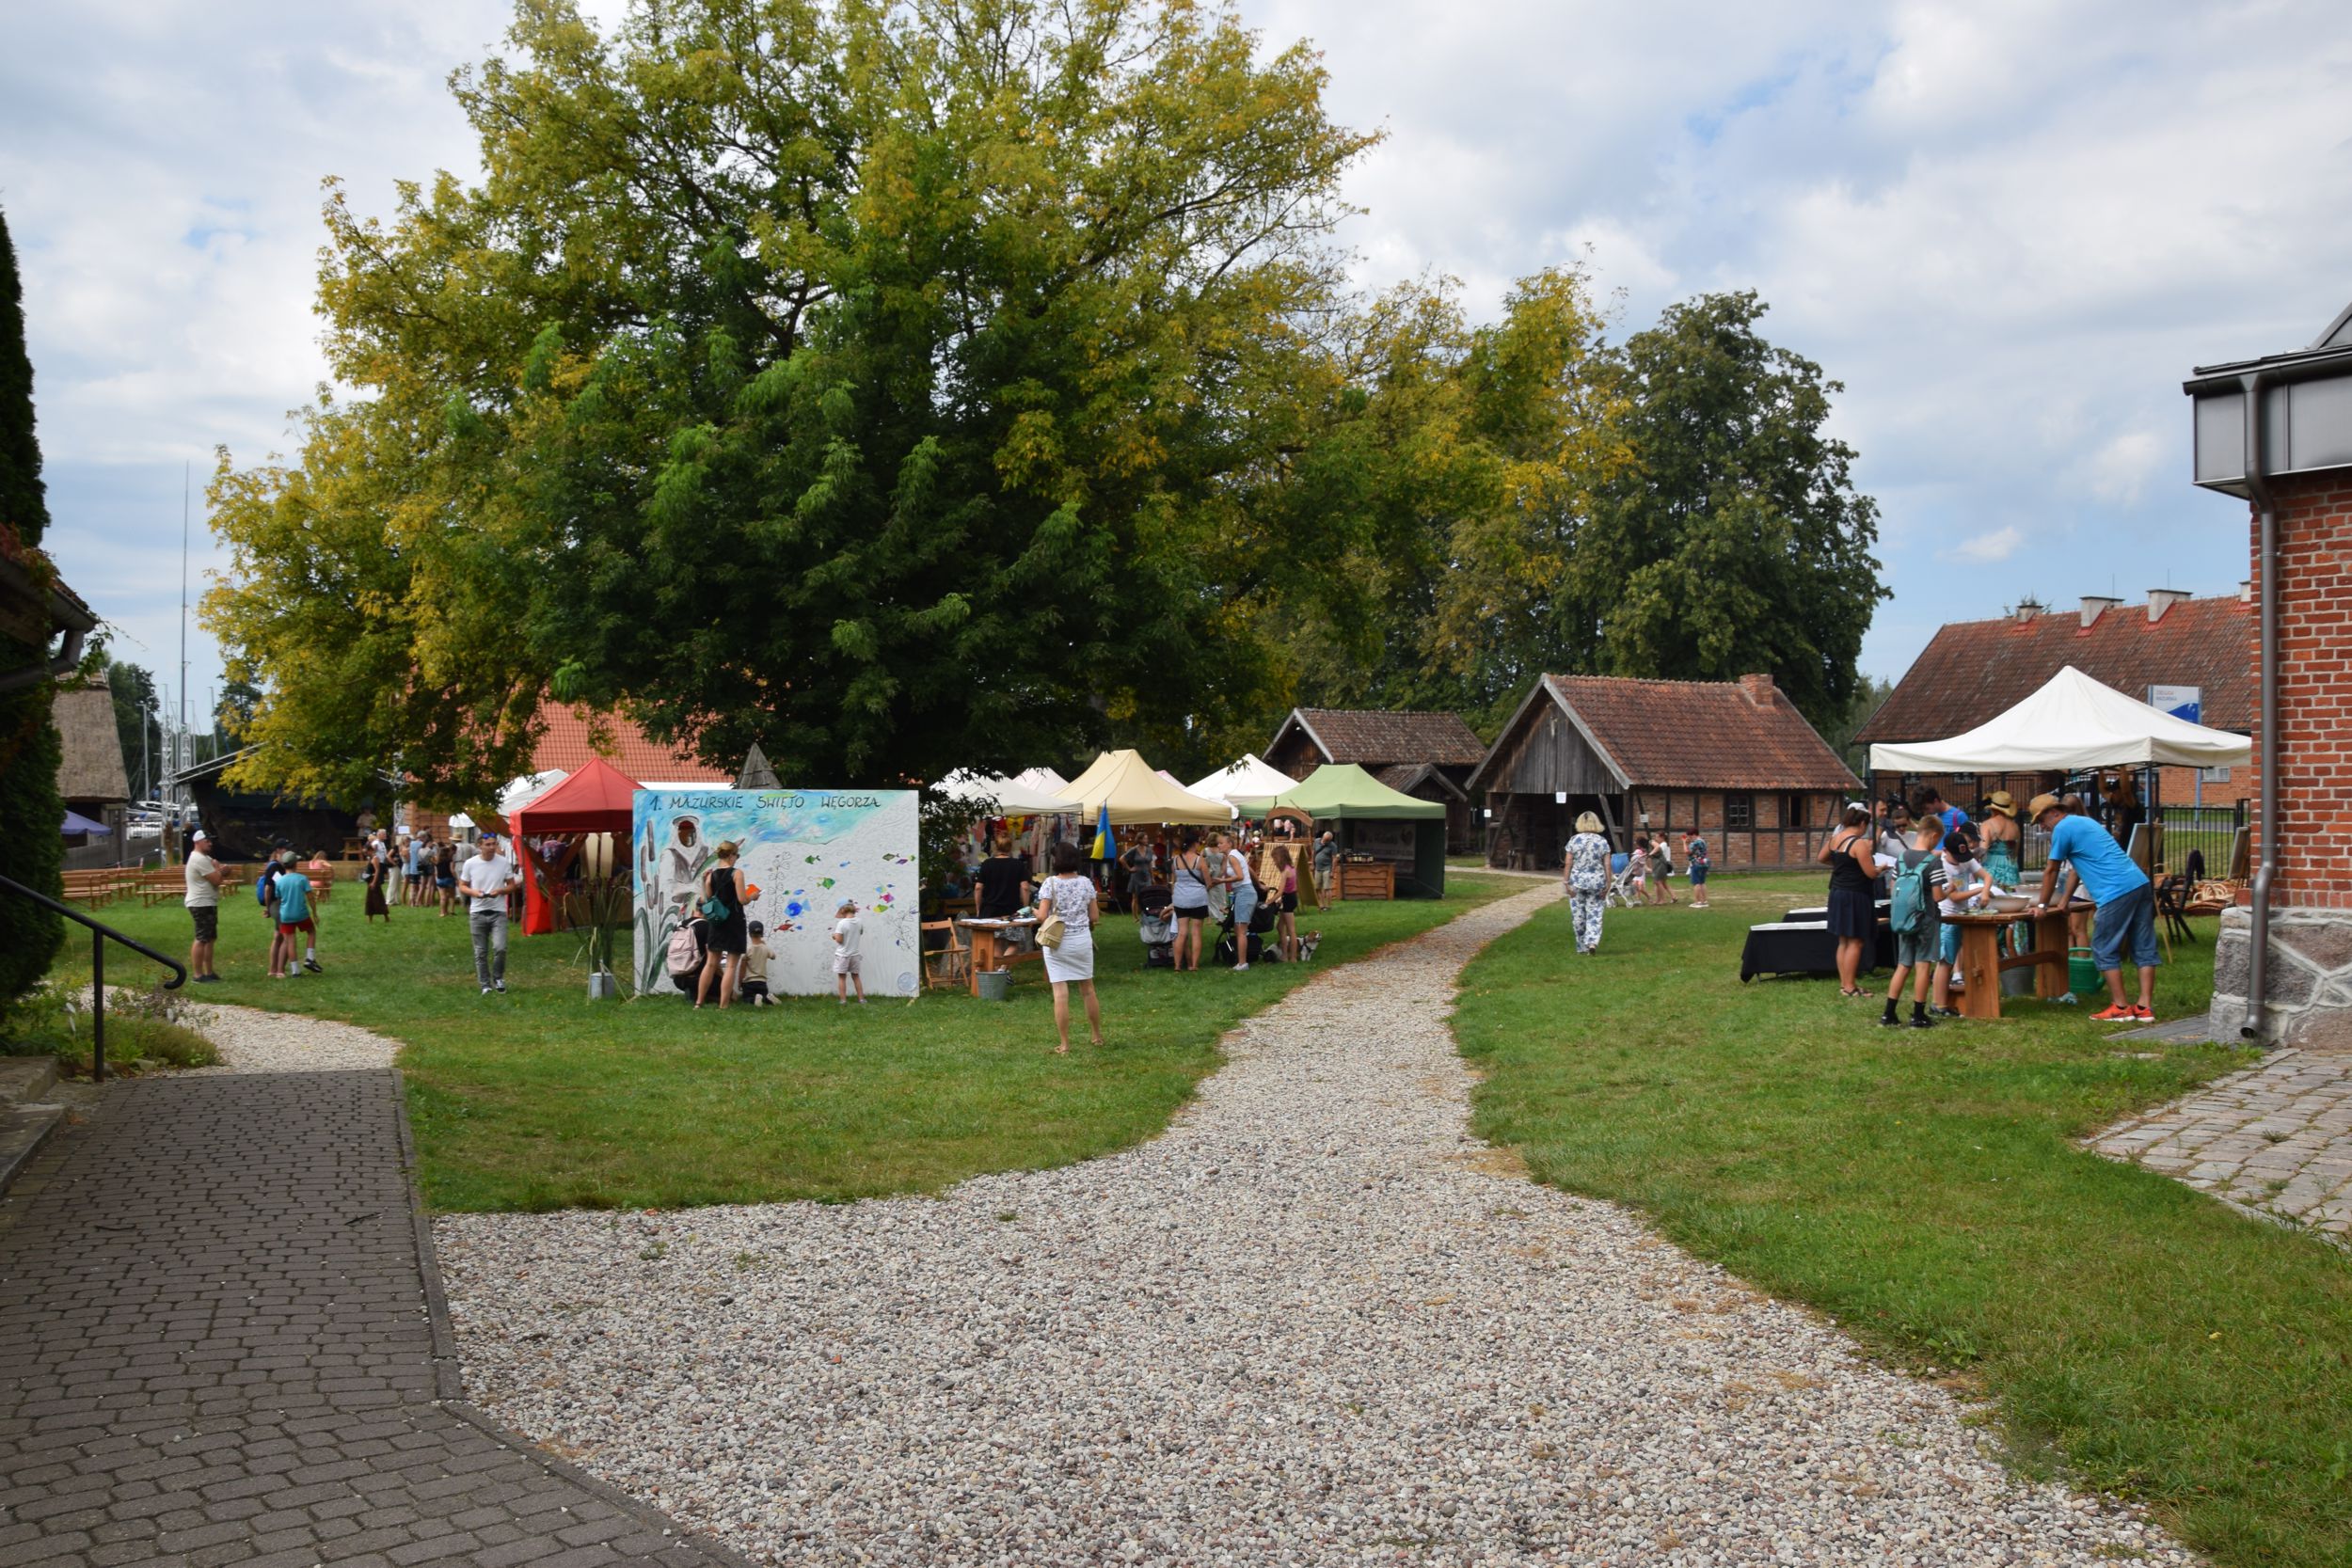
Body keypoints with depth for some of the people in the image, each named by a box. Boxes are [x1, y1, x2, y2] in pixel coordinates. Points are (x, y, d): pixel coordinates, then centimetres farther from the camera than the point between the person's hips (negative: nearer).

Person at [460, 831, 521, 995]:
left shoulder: (504, 863, -1)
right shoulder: (470, 864, -2)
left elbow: (512, 885, 6)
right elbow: (462, 886, 6)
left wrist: (500, 891, -15)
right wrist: (474, 892, -15)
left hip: (498, 912, -1)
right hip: (477, 913, 1)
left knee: (500, 948, -13)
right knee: (481, 952, 6)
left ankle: (498, 977, 11)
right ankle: (485, 984, 18)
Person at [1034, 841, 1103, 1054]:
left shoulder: (1050, 883, -9)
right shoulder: (1086, 883, 1)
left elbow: (1042, 915, -14)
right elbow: (1094, 915, 3)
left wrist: (1034, 912, 8)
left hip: (1057, 942, -3)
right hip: (1082, 940, 3)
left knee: (1060, 992, -2)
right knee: (1088, 988, 17)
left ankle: (1064, 1045, -2)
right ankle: (1097, 1036, 28)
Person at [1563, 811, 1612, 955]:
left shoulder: (1574, 841, -3)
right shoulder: (1603, 842, -1)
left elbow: (1568, 864, -4)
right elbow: (1607, 866, -1)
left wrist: (1566, 882, 1)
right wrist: (1607, 885, 4)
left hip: (1577, 882, 0)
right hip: (1597, 882, 0)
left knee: (1578, 915, 8)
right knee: (1594, 914, 5)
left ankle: (1582, 946, 15)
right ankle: (1592, 941, -14)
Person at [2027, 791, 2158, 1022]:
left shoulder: (2063, 828, -3)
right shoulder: (2084, 822, 25)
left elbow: (2051, 871, 4)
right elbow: (2076, 869, 31)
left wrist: (2042, 905, 14)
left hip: (2118, 892, -9)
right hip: (2141, 884, 9)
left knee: (2105, 951, 0)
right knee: (2144, 948, 6)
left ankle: (2120, 1008, 1)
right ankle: (2145, 1007, 7)